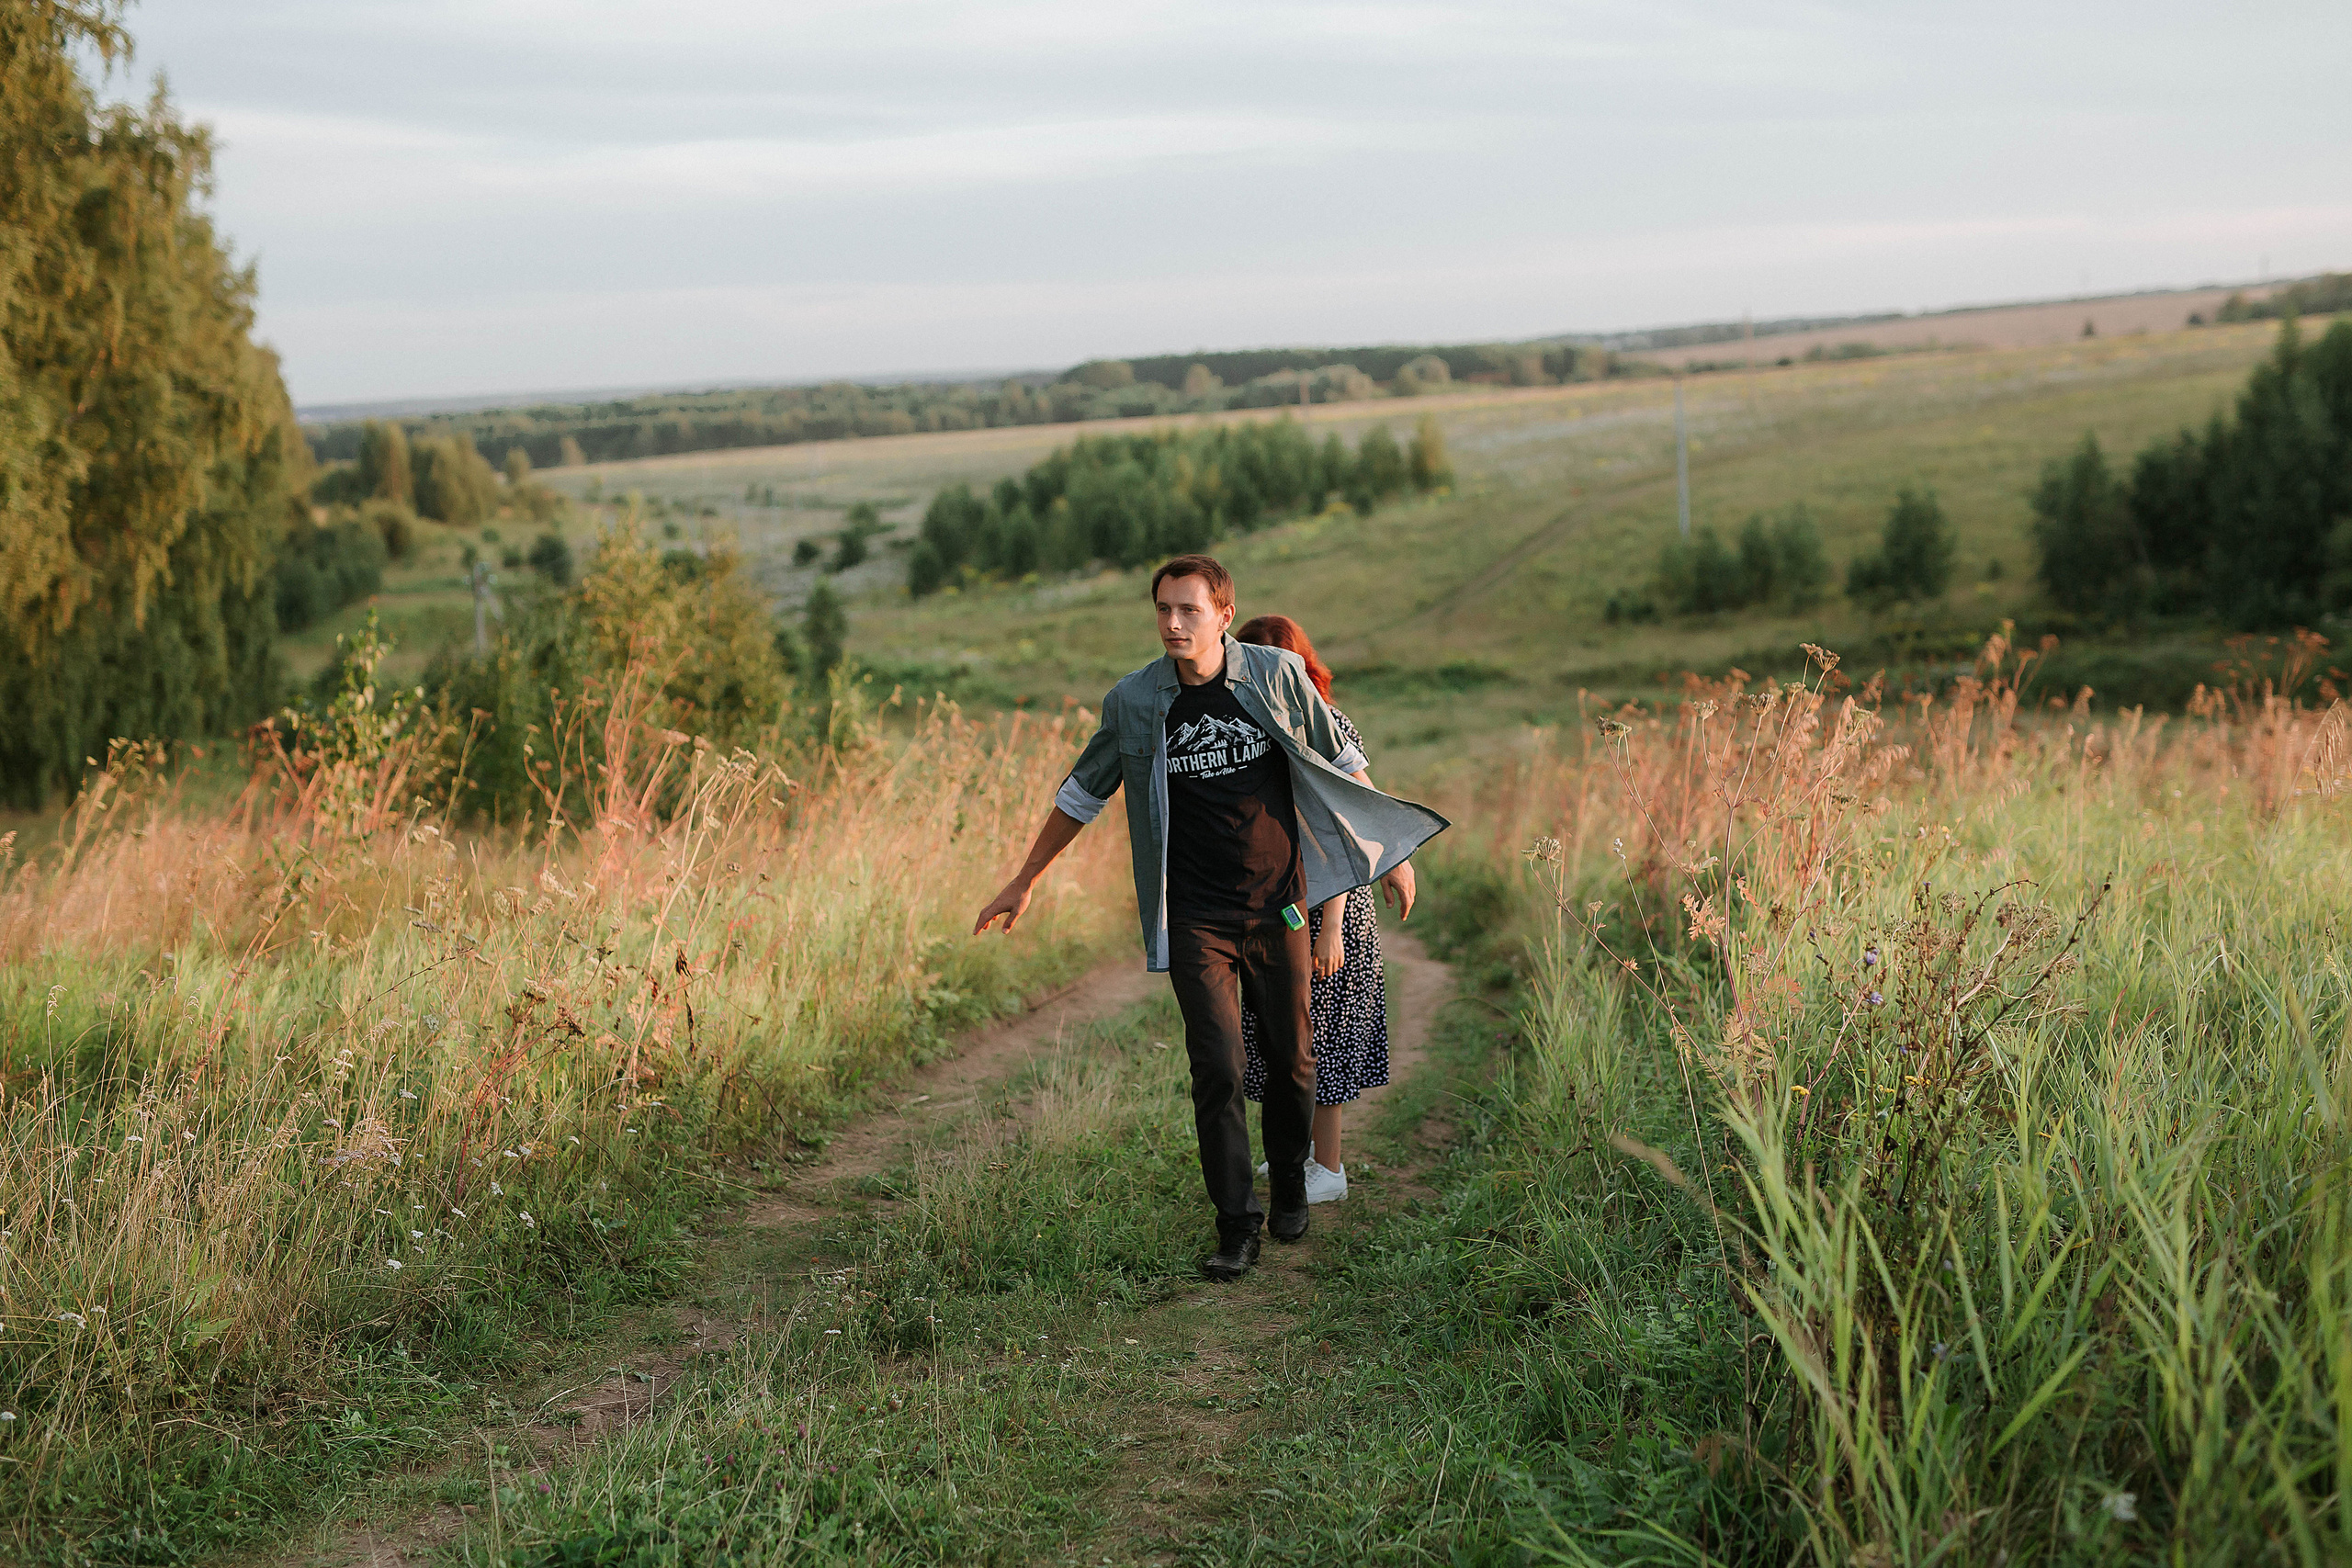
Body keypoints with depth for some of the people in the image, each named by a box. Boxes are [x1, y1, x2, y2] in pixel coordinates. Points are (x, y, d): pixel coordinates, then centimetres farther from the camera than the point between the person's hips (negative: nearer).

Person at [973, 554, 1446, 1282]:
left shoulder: (1278, 675, -5)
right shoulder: (1134, 702, -4)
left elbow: (1341, 761, 8)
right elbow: (1082, 793, 9)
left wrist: (1389, 853, 10)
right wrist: (1023, 882, 12)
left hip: (1279, 906, 1)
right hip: (1196, 917, -1)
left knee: (1292, 1060, 8)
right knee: (1216, 1071, -7)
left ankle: (1290, 1185, 32)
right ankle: (1235, 1224, 0)